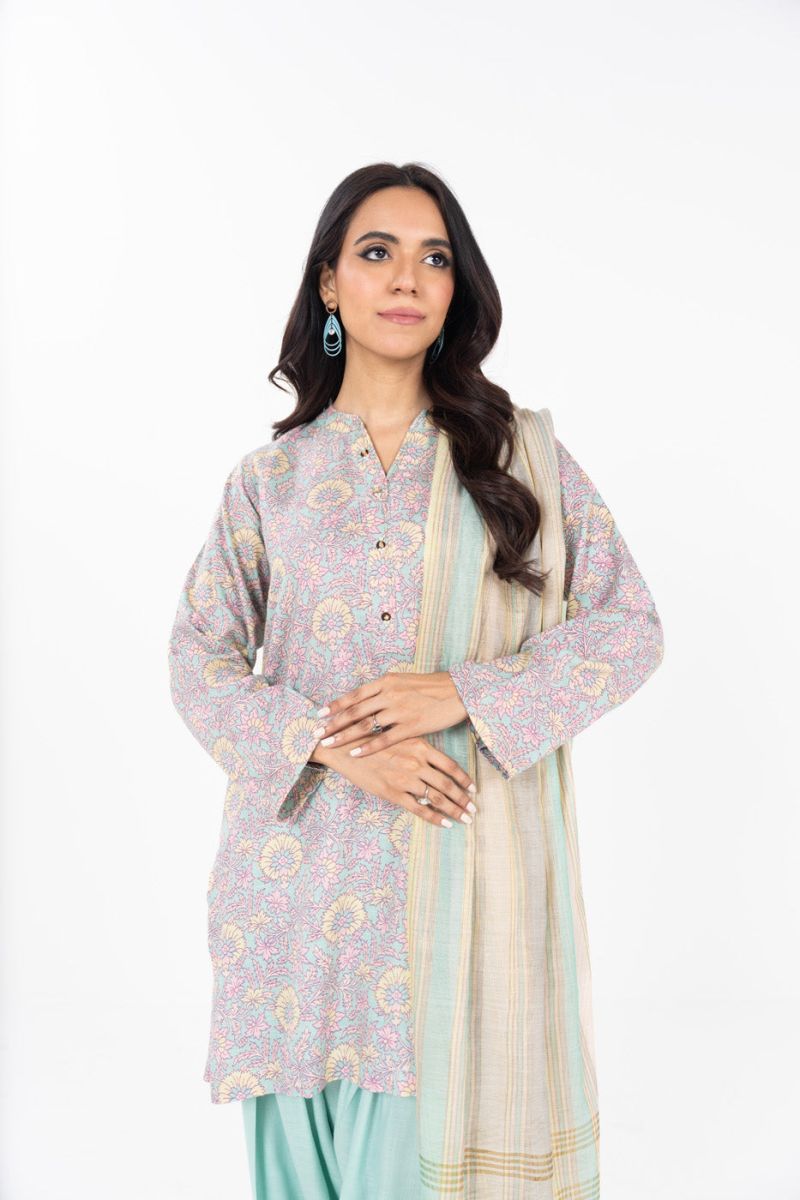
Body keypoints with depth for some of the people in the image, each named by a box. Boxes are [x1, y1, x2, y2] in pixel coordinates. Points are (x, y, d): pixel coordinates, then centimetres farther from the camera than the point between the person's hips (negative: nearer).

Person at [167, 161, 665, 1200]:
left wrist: (467, 694, -13)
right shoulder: (273, 474, 6)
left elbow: (630, 625, 1)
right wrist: (327, 743, -12)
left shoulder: (523, 452, 4)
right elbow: (200, 658, 5)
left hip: (466, 871, -1)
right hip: (309, 864, 2)